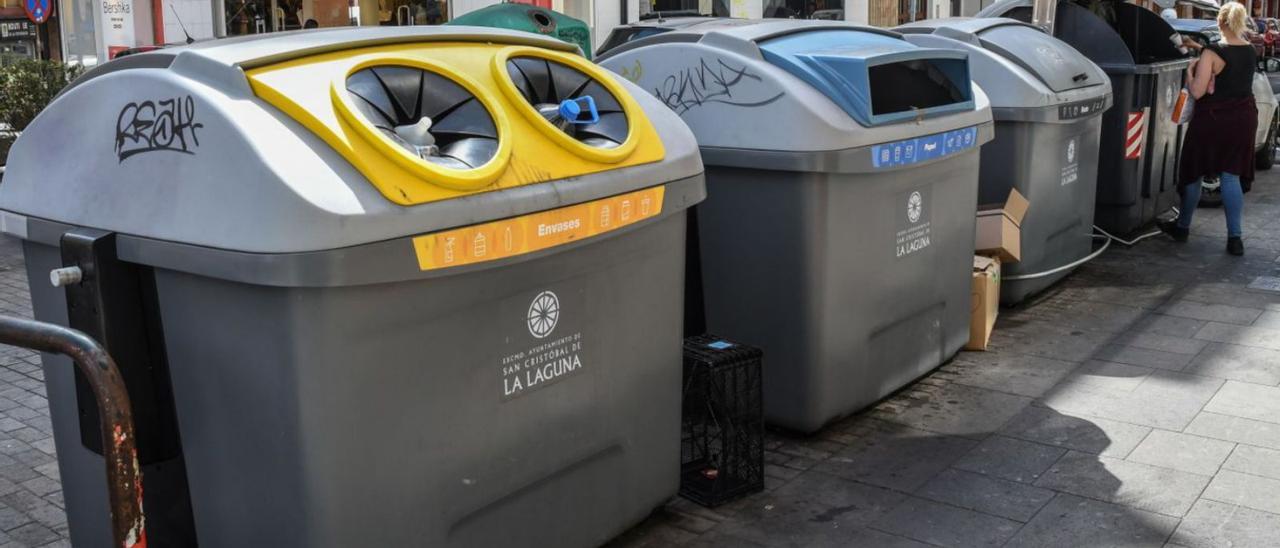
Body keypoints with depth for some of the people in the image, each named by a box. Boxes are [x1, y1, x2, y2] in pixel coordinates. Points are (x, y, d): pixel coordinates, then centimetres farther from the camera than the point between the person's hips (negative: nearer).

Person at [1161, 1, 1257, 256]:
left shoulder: (1211, 53, -18)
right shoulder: (1250, 51, 1)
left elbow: (1197, 91, -18)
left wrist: (1190, 71, -1)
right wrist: (1199, 48, 28)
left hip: (1212, 120, -5)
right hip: (1243, 118, 5)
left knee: (1193, 173, 12)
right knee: (1231, 177, 7)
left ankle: (1182, 226, 26)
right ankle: (1235, 237, 2)